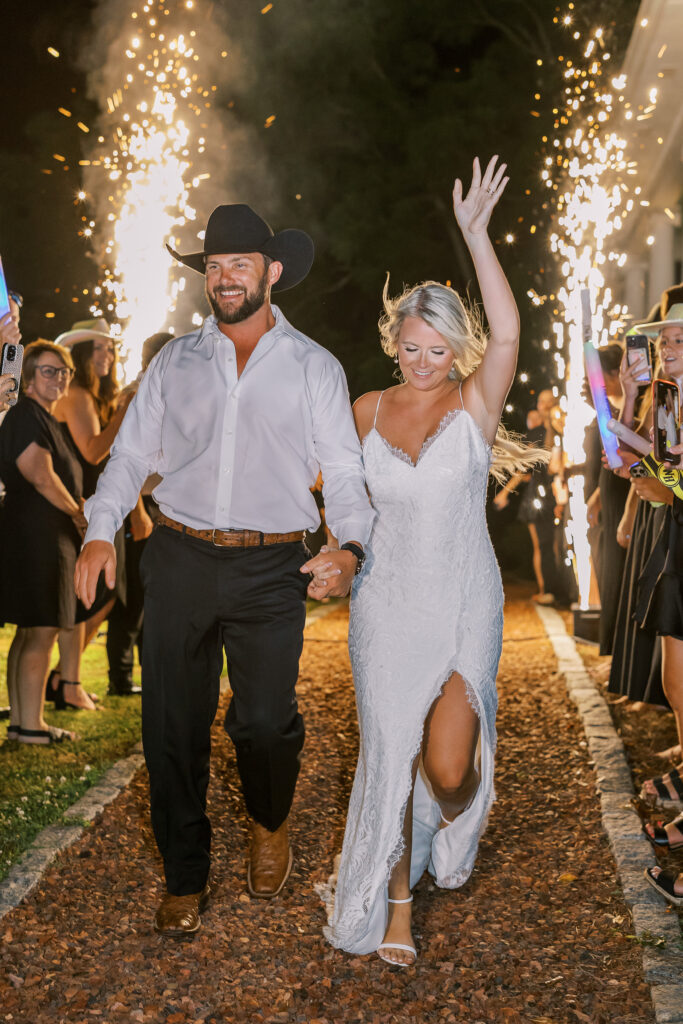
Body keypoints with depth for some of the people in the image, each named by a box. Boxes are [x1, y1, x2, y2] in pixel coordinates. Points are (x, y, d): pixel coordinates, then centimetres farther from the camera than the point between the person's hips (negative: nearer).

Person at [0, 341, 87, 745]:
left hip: (46, 538, 11)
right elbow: (42, 477, -19)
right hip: (36, 536, -11)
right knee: (42, 631, -8)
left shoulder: (46, 419, 21)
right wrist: (79, 515, -8)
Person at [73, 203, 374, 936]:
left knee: (264, 719, -10)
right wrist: (100, 532, -4)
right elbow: (132, 453, 11)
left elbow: (344, 471, 4)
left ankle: (270, 827, 24)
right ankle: (185, 880, 21)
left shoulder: (313, 367, 8)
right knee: (172, 725, 3)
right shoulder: (174, 362, 12)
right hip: (179, 560, 2)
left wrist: (350, 546, -13)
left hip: (270, 569, -2)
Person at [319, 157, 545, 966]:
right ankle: (396, 902, 23)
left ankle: (457, 830, 29)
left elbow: (507, 336, -21)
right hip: (385, 604, 2)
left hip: (463, 605, -2)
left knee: (448, 768, -10)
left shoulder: (475, 406, -3)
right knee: (390, 756, 3)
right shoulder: (367, 411, 5)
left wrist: (477, 237, -25)